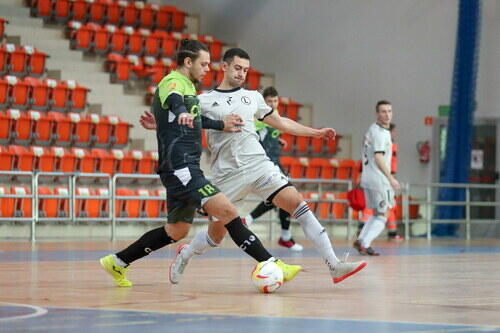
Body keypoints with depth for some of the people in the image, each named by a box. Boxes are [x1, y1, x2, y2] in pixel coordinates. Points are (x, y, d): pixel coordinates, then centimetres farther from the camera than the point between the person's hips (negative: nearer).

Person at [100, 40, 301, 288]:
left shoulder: (189, 86, 22)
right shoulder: (173, 82, -8)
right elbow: (174, 100, -34)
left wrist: (221, 125, 46)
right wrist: (183, 113, -55)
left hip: (187, 169, 11)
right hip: (180, 167, -11)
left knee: (177, 231, 15)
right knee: (227, 211, -19)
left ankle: (117, 262, 23)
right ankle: (269, 264, -23)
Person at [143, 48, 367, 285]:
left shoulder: (253, 97, 16)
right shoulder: (204, 101, 6)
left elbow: (280, 122, 25)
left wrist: (316, 132, 23)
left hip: (259, 165, 2)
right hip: (227, 174, -2)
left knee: (297, 203, -16)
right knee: (216, 234, 2)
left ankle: (333, 265, -18)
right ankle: (184, 256, 36)